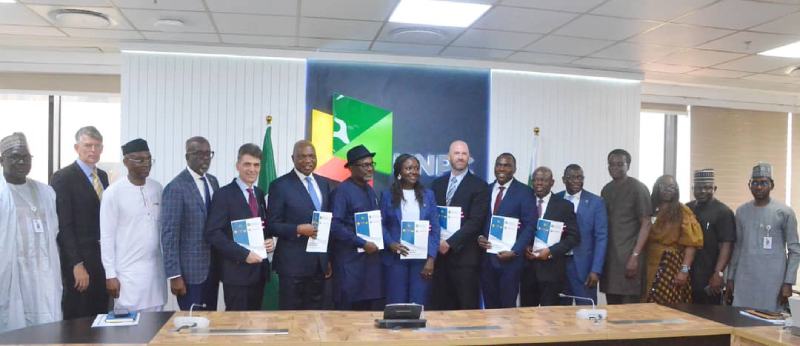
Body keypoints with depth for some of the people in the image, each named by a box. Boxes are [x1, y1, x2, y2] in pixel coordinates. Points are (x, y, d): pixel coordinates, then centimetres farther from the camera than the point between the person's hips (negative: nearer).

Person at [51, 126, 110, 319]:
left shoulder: (103, 176, 13)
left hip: (103, 258, 6)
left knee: (101, 316, 11)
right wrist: (77, 264, -17)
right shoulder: (63, 178, -8)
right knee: (78, 321, 2)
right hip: (79, 261, -6)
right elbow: (63, 225, -13)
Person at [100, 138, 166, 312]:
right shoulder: (113, 192, -8)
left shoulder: (157, 188, 6)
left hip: (156, 269, 4)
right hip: (128, 272, -4)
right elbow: (107, 236, -6)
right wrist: (110, 274, -8)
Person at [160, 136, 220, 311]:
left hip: (213, 267, 7)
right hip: (191, 269, -6)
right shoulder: (176, 187, -13)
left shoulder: (213, 182, 9)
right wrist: (174, 275, -16)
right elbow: (169, 234, -14)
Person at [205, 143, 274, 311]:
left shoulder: (259, 193, 12)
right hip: (237, 270, -6)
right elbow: (213, 233, -15)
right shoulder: (224, 194, -9)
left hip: (259, 269, 7)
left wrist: (269, 240, -1)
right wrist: (243, 254, -20)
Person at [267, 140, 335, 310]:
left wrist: (330, 258, 13)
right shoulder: (280, 185, -6)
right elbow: (272, 224, -7)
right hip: (293, 262, -5)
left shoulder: (324, 184, 11)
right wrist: (299, 230, -21)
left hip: (319, 262, 5)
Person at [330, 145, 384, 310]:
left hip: (370, 258, 7)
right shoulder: (343, 190, -11)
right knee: (348, 309, 1)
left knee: (373, 307, 7)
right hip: (350, 261, -7)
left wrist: (378, 242, 5)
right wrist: (362, 244, -17)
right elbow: (335, 225, -19)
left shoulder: (370, 190, 13)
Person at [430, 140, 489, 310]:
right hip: (440, 252, 4)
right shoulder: (437, 183, 13)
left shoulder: (479, 185, -3)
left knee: (467, 308, 1)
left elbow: (475, 221, -11)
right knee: (441, 306, 8)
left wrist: (450, 242, -15)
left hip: (464, 255, -4)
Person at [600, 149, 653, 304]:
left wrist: (635, 256, -16)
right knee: (611, 308, 8)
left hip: (629, 257, -6)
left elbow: (646, 224, -9)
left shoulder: (638, 188, -5)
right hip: (608, 256, 6)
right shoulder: (606, 190, 13)